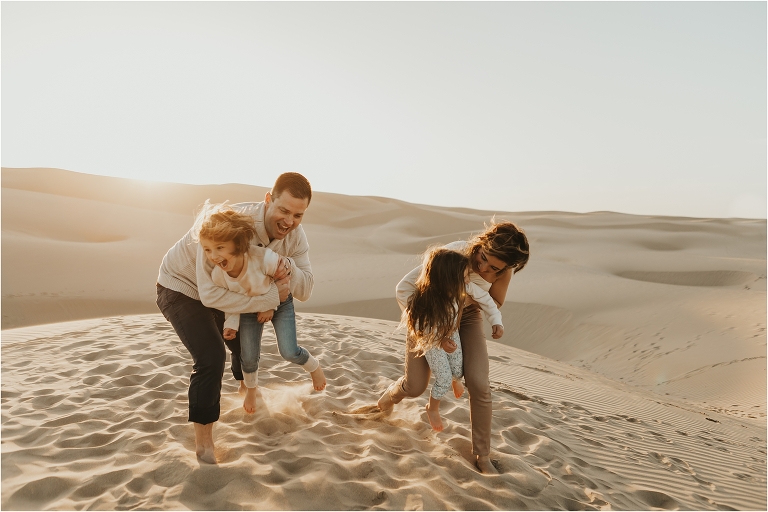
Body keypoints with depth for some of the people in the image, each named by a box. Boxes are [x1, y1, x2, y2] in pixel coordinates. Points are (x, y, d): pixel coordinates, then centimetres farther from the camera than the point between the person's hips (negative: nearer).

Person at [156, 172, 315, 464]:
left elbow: (305, 292, -19)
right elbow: (210, 294, -40)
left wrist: (289, 269, -41)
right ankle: (203, 441, 1)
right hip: (182, 287, -6)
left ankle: (246, 389, 57)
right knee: (211, 357, -20)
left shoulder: (295, 236, -20)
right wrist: (272, 295, -39)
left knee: (245, 344, 22)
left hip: (226, 289, 6)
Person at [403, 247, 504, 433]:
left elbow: (484, 297, -14)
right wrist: (440, 341, -28)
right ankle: (432, 408, 34)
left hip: (451, 332, 4)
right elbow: (420, 328, -24)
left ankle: (454, 379, 53)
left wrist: (496, 321, -16)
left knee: (458, 371, 11)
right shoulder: (423, 300, -43)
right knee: (444, 379, 0)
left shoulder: (463, 286, -33)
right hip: (431, 338, -4)